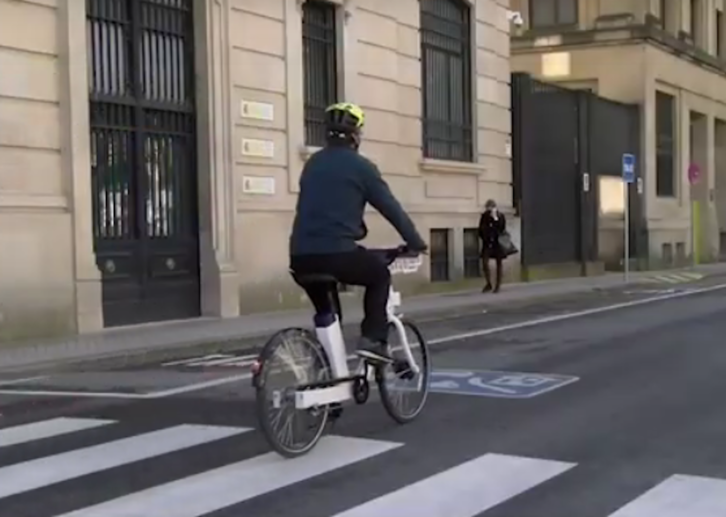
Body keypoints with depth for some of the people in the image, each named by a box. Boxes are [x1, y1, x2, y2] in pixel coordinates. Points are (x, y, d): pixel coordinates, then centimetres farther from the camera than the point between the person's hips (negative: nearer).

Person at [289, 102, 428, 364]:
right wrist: (416, 242, 17)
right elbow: (391, 208, 5)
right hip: (339, 253, -5)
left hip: (300, 257, 5)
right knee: (380, 274, 22)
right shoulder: (360, 166, 1)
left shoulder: (313, 164, 19)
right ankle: (373, 339, 9)